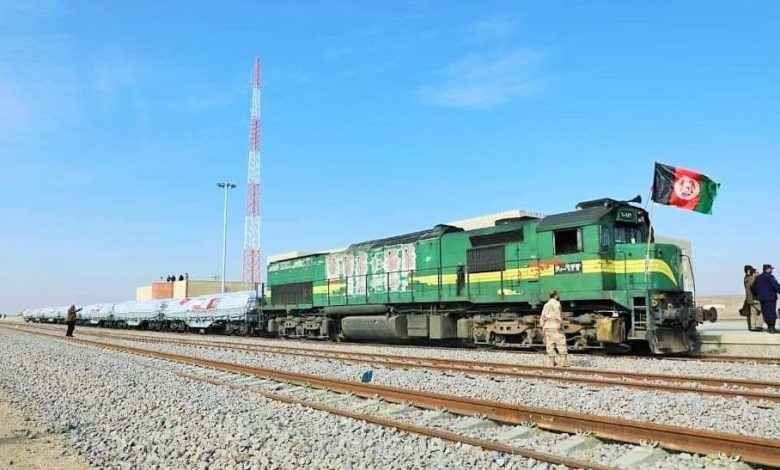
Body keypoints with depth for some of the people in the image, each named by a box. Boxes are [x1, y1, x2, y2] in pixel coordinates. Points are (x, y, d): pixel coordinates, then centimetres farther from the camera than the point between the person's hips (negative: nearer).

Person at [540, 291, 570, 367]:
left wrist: (541, 326, 17)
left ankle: (552, 362, 4)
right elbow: (558, 314, -13)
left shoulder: (546, 305, 20)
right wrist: (560, 324, -17)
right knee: (561, 344, -6)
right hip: (555, 326, -7)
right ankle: (563, 362, -10)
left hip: (547, 327, 7)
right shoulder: (556, 303, -1)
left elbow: (542, 317, 17)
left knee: (550, 346, 5)